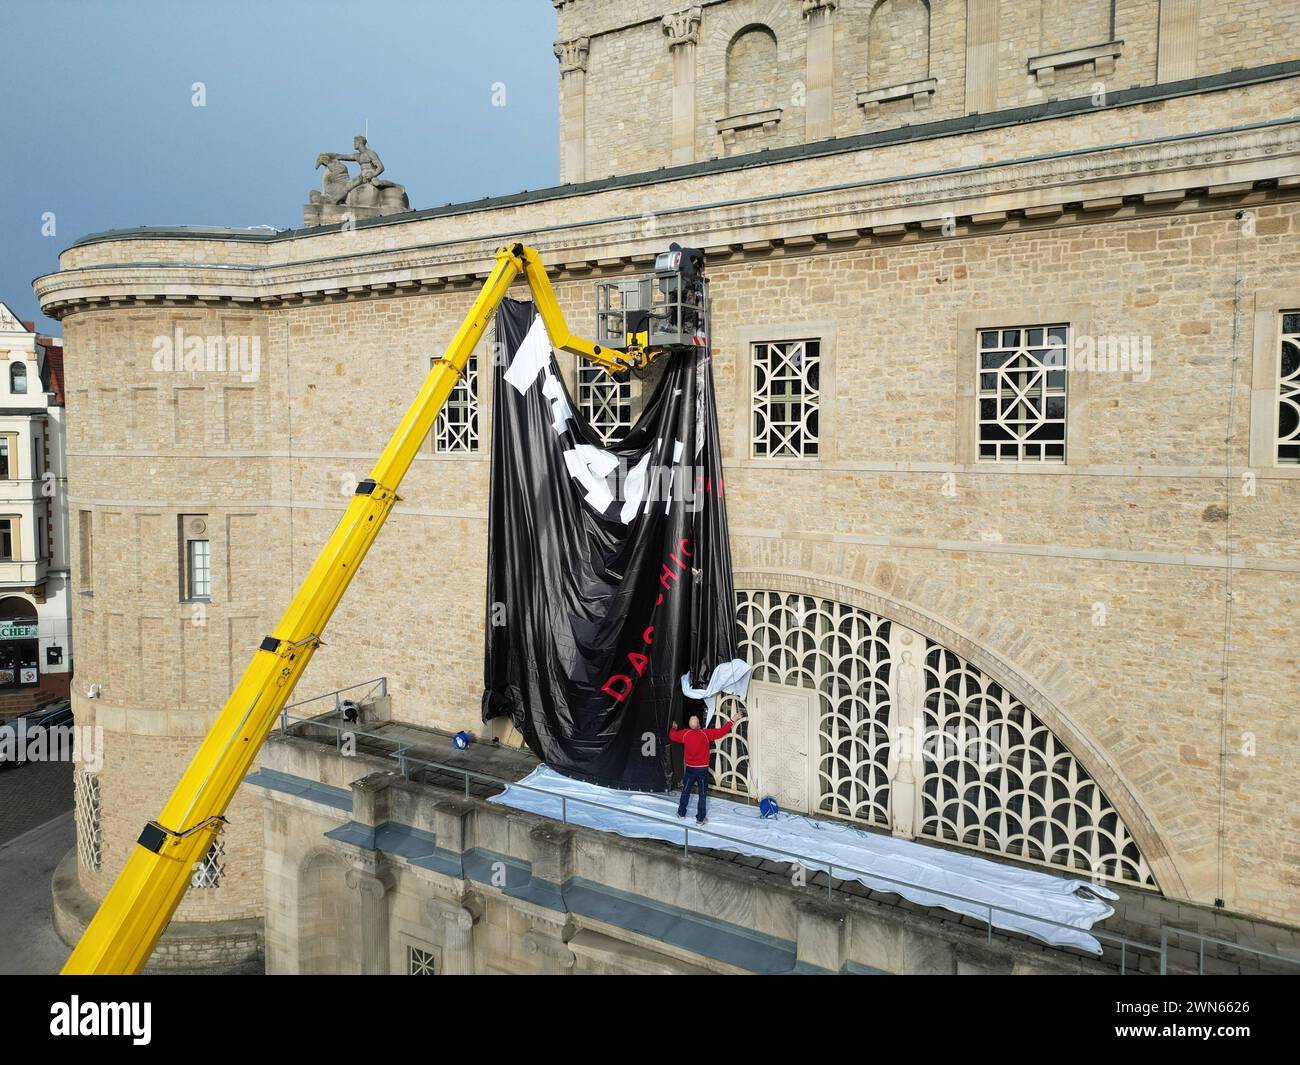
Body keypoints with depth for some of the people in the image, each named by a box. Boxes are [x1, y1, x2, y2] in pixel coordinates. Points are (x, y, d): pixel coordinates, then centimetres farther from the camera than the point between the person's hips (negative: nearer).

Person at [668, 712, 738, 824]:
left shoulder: (685, 734, -9)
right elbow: (722, 731, -11)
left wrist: (674, 727, 28)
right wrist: (732, 720, -1)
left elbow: (672, 735, 7)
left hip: (690, 769, 2)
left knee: (686, 791, 19)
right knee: (703, 794, 6)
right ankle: (700, 819, 9)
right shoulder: (706, 733, -15)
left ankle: (681, 813, 30)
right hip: (703, 769, -2)